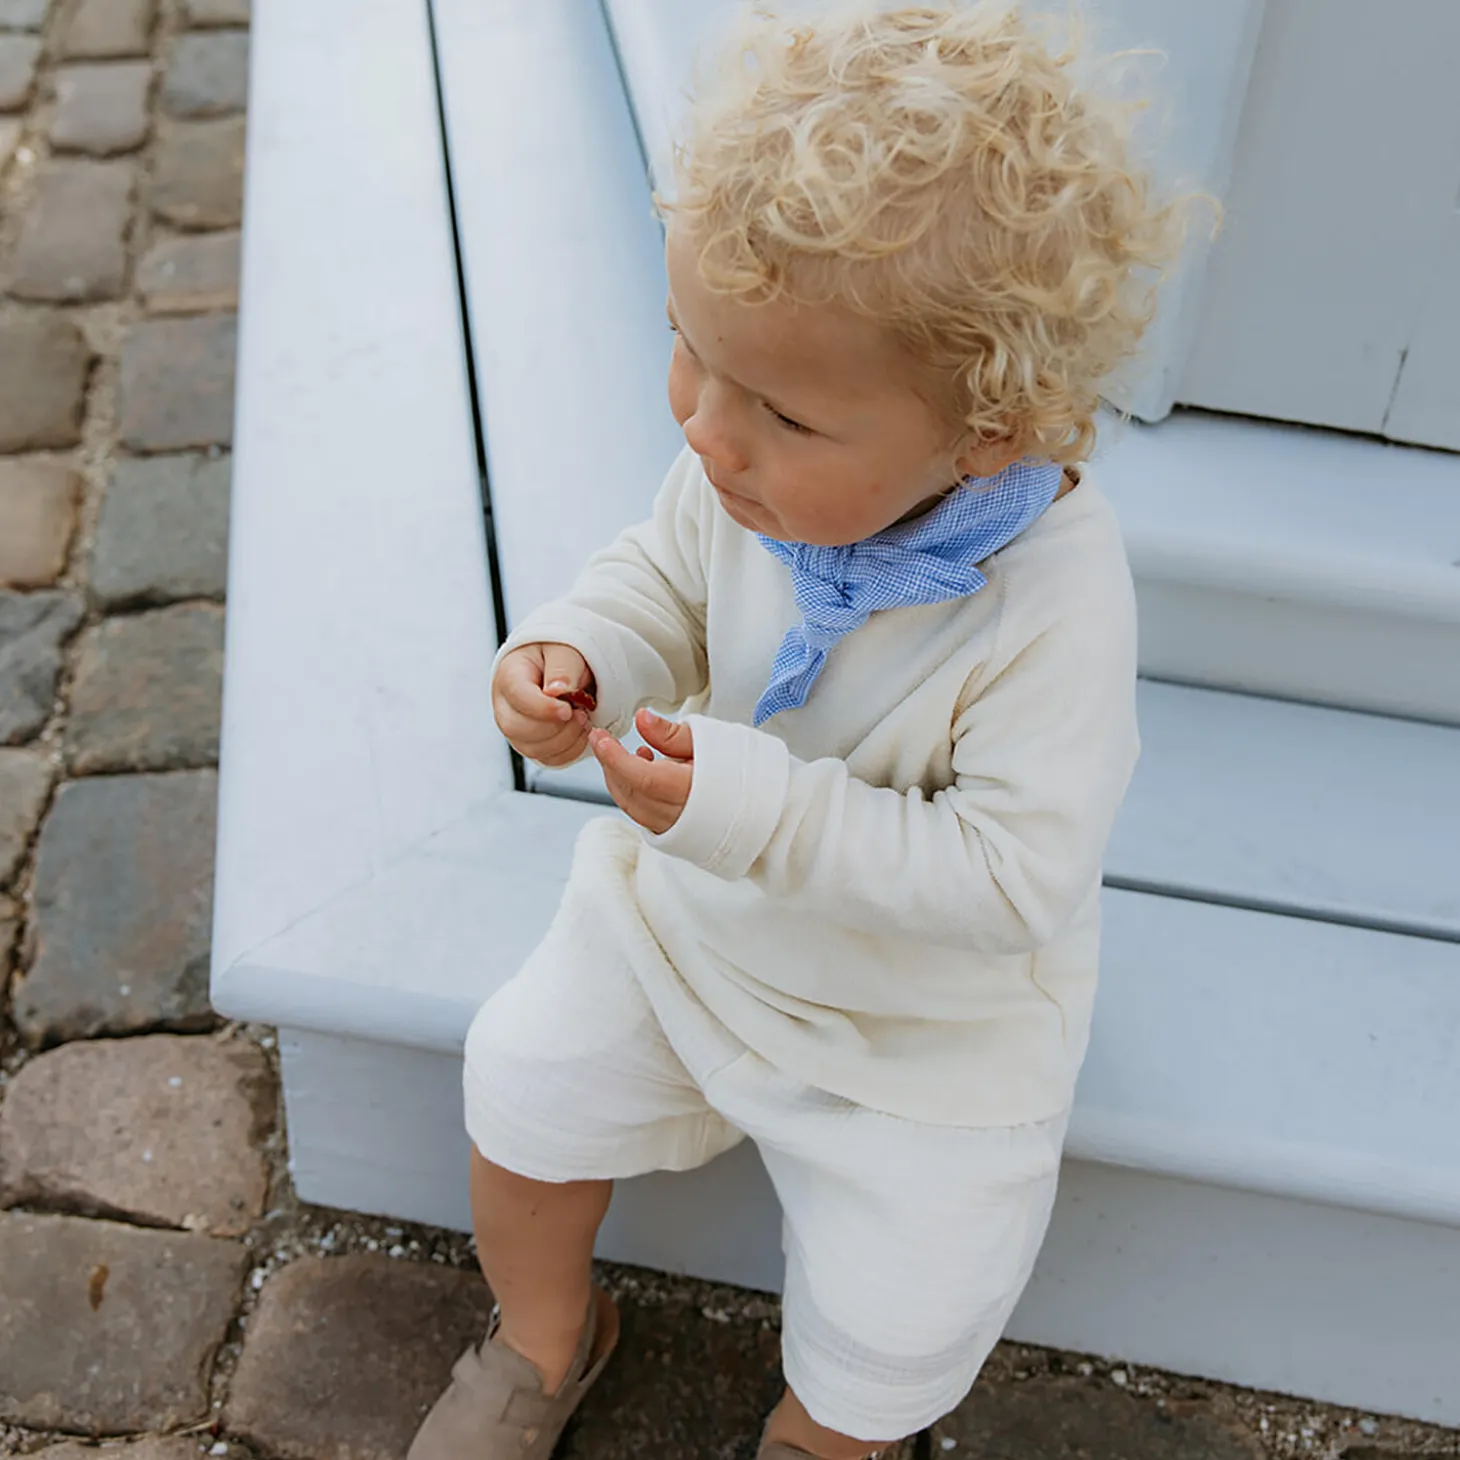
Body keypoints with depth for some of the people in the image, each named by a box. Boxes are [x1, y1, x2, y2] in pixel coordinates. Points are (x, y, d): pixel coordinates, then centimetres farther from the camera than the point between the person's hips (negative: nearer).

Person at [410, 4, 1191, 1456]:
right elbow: (661, 578, 1)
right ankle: (544, 1334, 38)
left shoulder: (1057, 610, -34)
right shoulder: (741, 473, -19)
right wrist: (578, 655, -22)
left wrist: (757, 807, -40)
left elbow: (1010, 876, -31)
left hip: (920, 1008, -4)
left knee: (893, 1330, -1)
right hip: (693, 902, 5)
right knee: (521, 1087, 4)